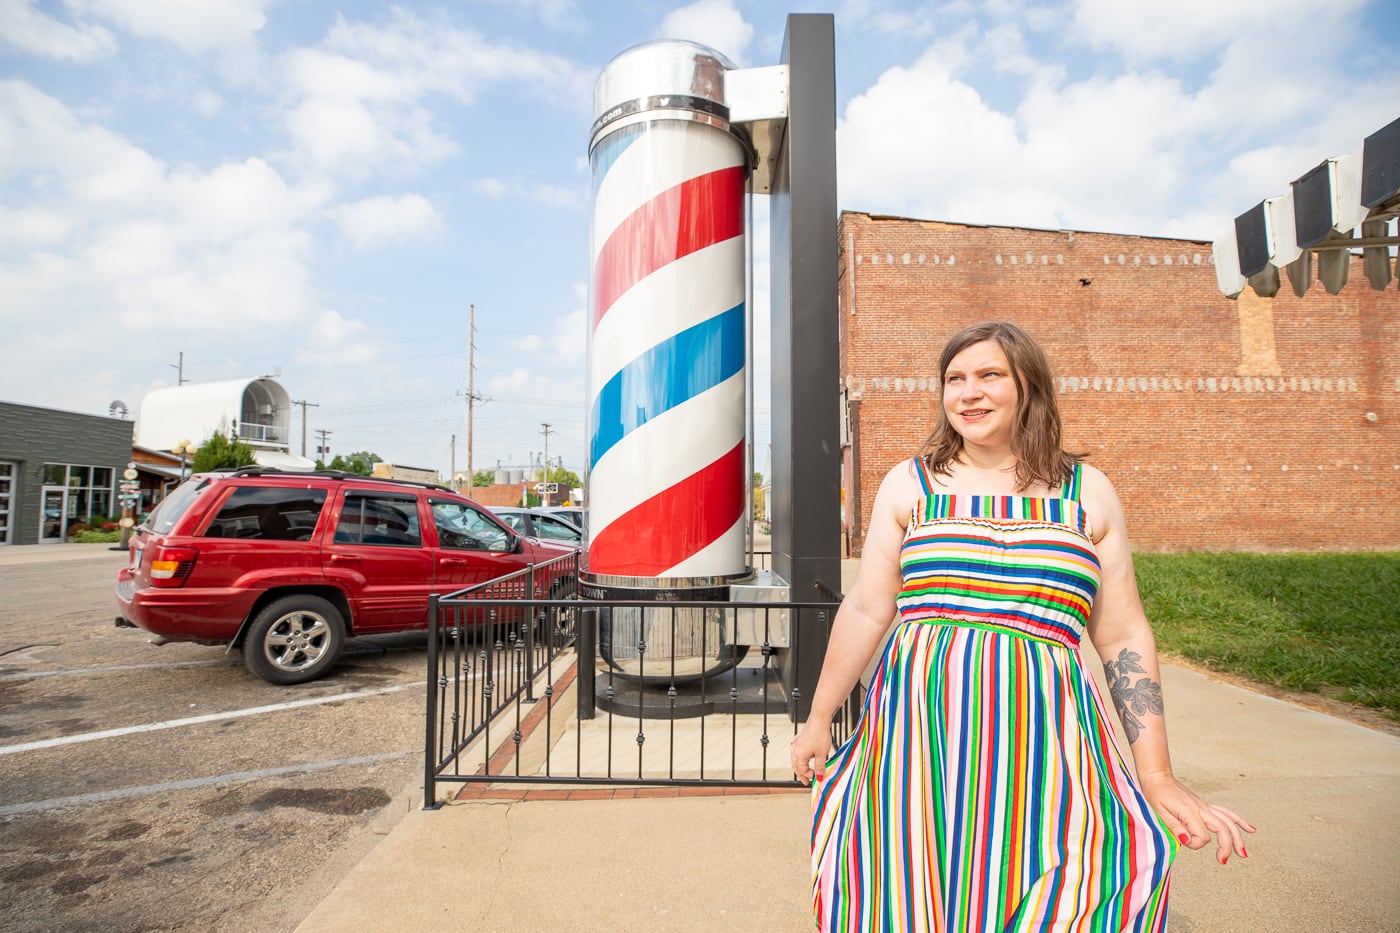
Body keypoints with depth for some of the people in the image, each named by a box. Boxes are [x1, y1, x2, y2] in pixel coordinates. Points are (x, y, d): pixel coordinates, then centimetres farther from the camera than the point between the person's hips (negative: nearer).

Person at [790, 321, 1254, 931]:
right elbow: (865, 612, 7)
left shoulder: (1088, 493, 7)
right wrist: (818, 719, 10)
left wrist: (1157, 776, 6)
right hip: (919, 739, 0)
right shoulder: (909, 484, 5)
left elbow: (1124, 638, 9)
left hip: (1045, 748, 1)